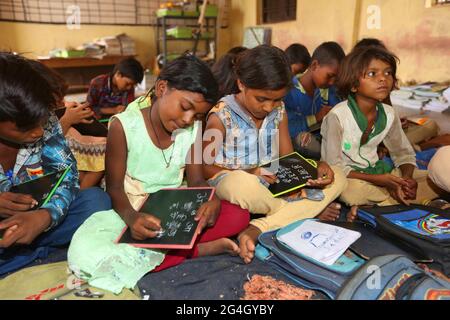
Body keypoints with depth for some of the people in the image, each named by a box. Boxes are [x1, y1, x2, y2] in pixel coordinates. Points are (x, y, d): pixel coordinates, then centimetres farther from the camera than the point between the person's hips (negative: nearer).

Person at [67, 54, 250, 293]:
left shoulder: (193, 129, -2)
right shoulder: (124, 125, -14)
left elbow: (196, 180, -2)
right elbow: (114, 187, -12)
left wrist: (212, 200, -26)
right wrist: (131, 217, -34)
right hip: (129, 212, -2)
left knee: (238, 216, -15)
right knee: (84, 253, -34)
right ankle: (199, 249, -26)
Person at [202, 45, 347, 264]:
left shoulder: (279, 111, 5)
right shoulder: (221, 116, -11)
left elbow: (288, 157, 8)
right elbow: (207, 168, -10)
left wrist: (315, 167, -14)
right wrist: (250, 173, -23)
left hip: (274, 184, 6)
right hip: (229, 181, -5)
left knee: (337, 178, -8)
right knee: (244, 185, -43)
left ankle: (258, 228, -27)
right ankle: (309, 210, -11)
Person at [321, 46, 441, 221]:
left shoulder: (389, 114, 0)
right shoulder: (337, 116, -19)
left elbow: (404, 154, 11)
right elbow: (334, 166, -20)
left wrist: (407, 179, -12)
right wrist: (379, 180, -26)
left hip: (375, 171, 7)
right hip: (346, 177, -6)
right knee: (354, 190, -40)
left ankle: (368, 208, -18)